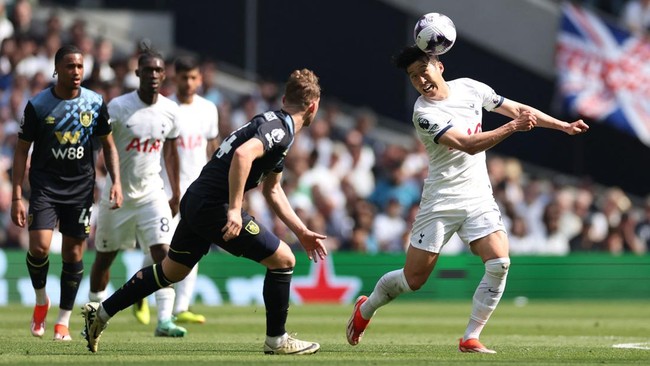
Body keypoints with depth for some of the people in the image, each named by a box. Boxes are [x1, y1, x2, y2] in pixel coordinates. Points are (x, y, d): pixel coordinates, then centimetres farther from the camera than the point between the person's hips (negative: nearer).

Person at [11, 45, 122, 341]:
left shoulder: (95, 104, 0)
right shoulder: (37, 105, -5)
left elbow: (108, 146, 11)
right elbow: (22, 151, 0)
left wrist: (116, 182, -2)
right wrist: (17, 196, -6)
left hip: (81, 187, 2)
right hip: (45, 186, -2)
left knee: (74, 254, 2)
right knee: (39, 248, -17)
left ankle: (63, 321, 14)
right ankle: (41, 300, 11)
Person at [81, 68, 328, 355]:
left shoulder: (275, 126, 18)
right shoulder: (281, 130, -14)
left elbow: (272, 190, 27)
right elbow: (243, 154, -33)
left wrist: (301, 231, 26)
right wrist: (234, 209, -32)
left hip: (196, 202, 10)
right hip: (214, 206, -10)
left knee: (171, 271, 23)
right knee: (283, 259, -2)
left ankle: (101, 312, 29)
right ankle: (276, 340, 6)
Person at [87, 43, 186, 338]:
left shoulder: (170, 110, -1)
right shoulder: (118, 107, -14)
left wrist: (176, 193, 15)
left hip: (151, 193, 2)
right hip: (117, 193, -2)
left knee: (162, 252, -14)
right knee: (104, 257, 11)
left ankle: (164, 319, -15)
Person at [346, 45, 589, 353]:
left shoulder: (469, 88, 3)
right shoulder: (424, 114, -16)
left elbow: (517, 109, 14)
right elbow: (469, 145, -25)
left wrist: (563, 126, 15)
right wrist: (512, 127, -29)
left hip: (479, 198, 4)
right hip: (442, 201, -4)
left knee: (499, 263, -17)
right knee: (414, 279, -1)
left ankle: (470, 339, -9)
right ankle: (365, 310, 27)